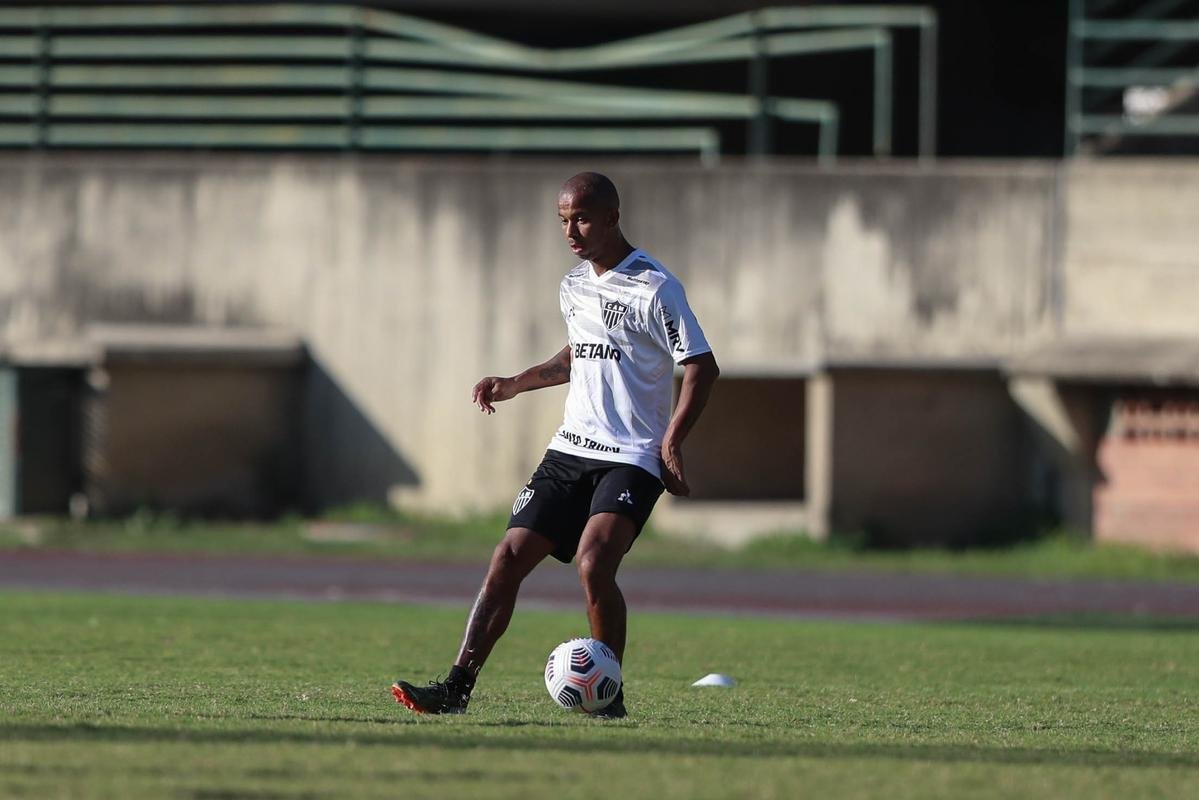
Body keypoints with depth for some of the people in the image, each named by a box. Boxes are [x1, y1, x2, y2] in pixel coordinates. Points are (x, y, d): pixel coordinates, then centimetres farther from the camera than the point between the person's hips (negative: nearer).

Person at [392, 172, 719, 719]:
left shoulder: (653, 289, -11)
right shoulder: (573, 288, 13)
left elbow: (702, 367, -12)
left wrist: (671, 443, -19)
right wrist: (513, 386, 21)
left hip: (632, 459, -7)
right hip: (571, 449, 7)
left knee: (593, 564, -25)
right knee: (510, 557, -3)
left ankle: (609, 695, -9)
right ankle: (458, 687, -3)